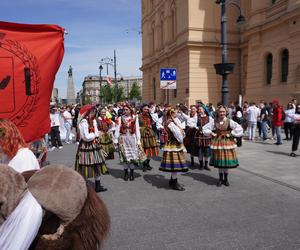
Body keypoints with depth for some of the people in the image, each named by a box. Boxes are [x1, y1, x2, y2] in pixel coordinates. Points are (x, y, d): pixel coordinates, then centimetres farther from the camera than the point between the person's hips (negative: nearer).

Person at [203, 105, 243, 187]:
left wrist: (231, 134, -10)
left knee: (227, 161, 5)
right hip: (217, 142, 1)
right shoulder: (214, 121, -2)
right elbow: (205, 128, 6)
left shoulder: (229, 121, -6)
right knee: (219, 162, 7)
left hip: (227, 142, -1)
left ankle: (226, 179, 23)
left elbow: (239, 128, -7)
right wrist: (211, 133, -4)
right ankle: (220, 179, 22)